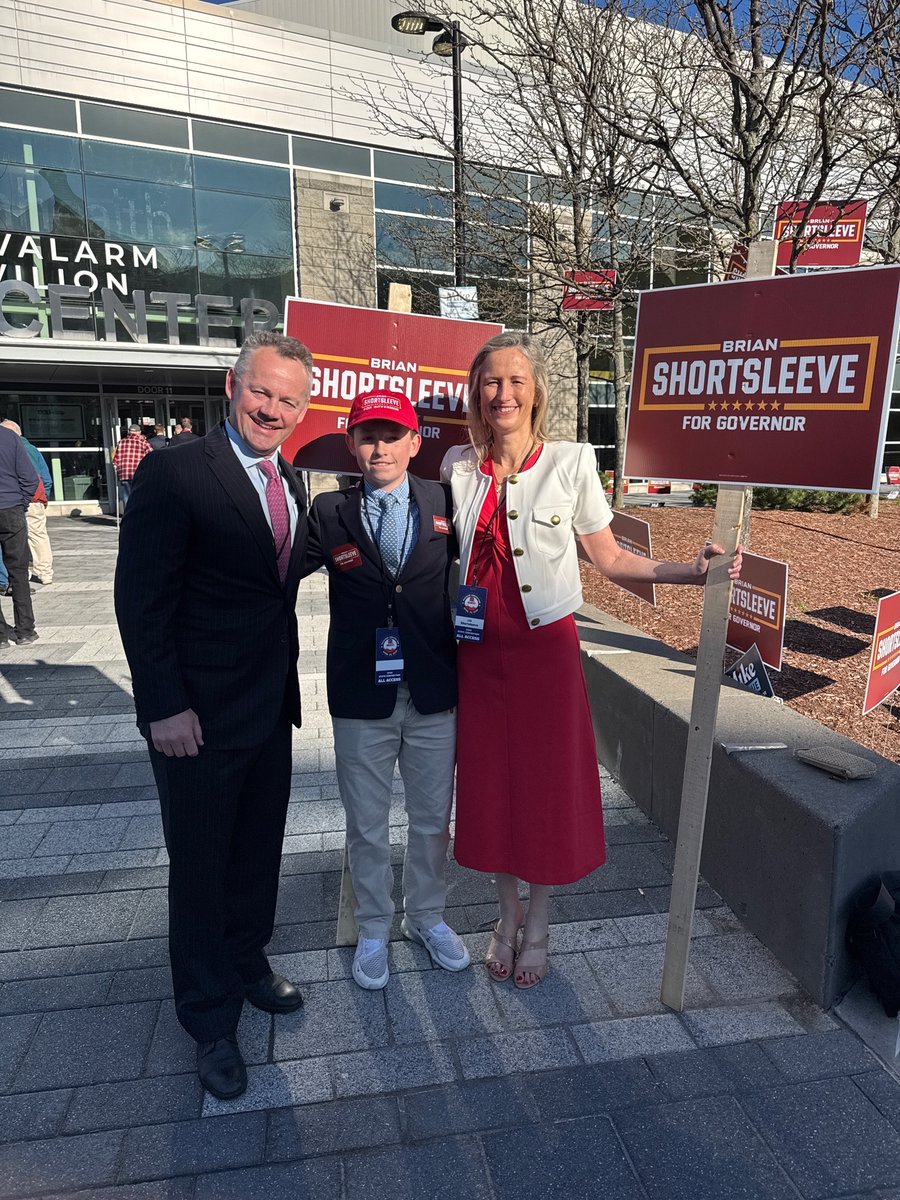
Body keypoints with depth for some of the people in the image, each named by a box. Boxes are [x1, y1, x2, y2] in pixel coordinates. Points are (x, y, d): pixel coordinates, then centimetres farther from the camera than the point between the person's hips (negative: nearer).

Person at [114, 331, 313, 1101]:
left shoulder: (290, 484, 7)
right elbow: (141, 599, -16)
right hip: (198, 717, -6)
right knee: (201, 866, 12)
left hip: (270, 707, 7)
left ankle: (246, 961, 47)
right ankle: (212, 1020, 33)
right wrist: (165, 707, -17)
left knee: (259, 853, 21)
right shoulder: (175, 474, -15)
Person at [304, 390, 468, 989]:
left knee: (433, 818, 18)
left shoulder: (446, 503, -1)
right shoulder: (329, 513, -4)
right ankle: (374, 930, 40)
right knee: (367, 826, 16)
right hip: (361, 699, -1)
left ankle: (428, 917, 43)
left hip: (434, 696, 1)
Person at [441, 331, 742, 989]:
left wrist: (693, 570, -14)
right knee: (490, 782, 13)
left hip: (545, 646, -2)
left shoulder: (570, 463, -7)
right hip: (478, 651, 3)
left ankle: (539, 925, 33)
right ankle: (508, 917, 37)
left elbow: (611, 559, -3)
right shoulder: (458, 466, 1)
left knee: (548, 786, 9)